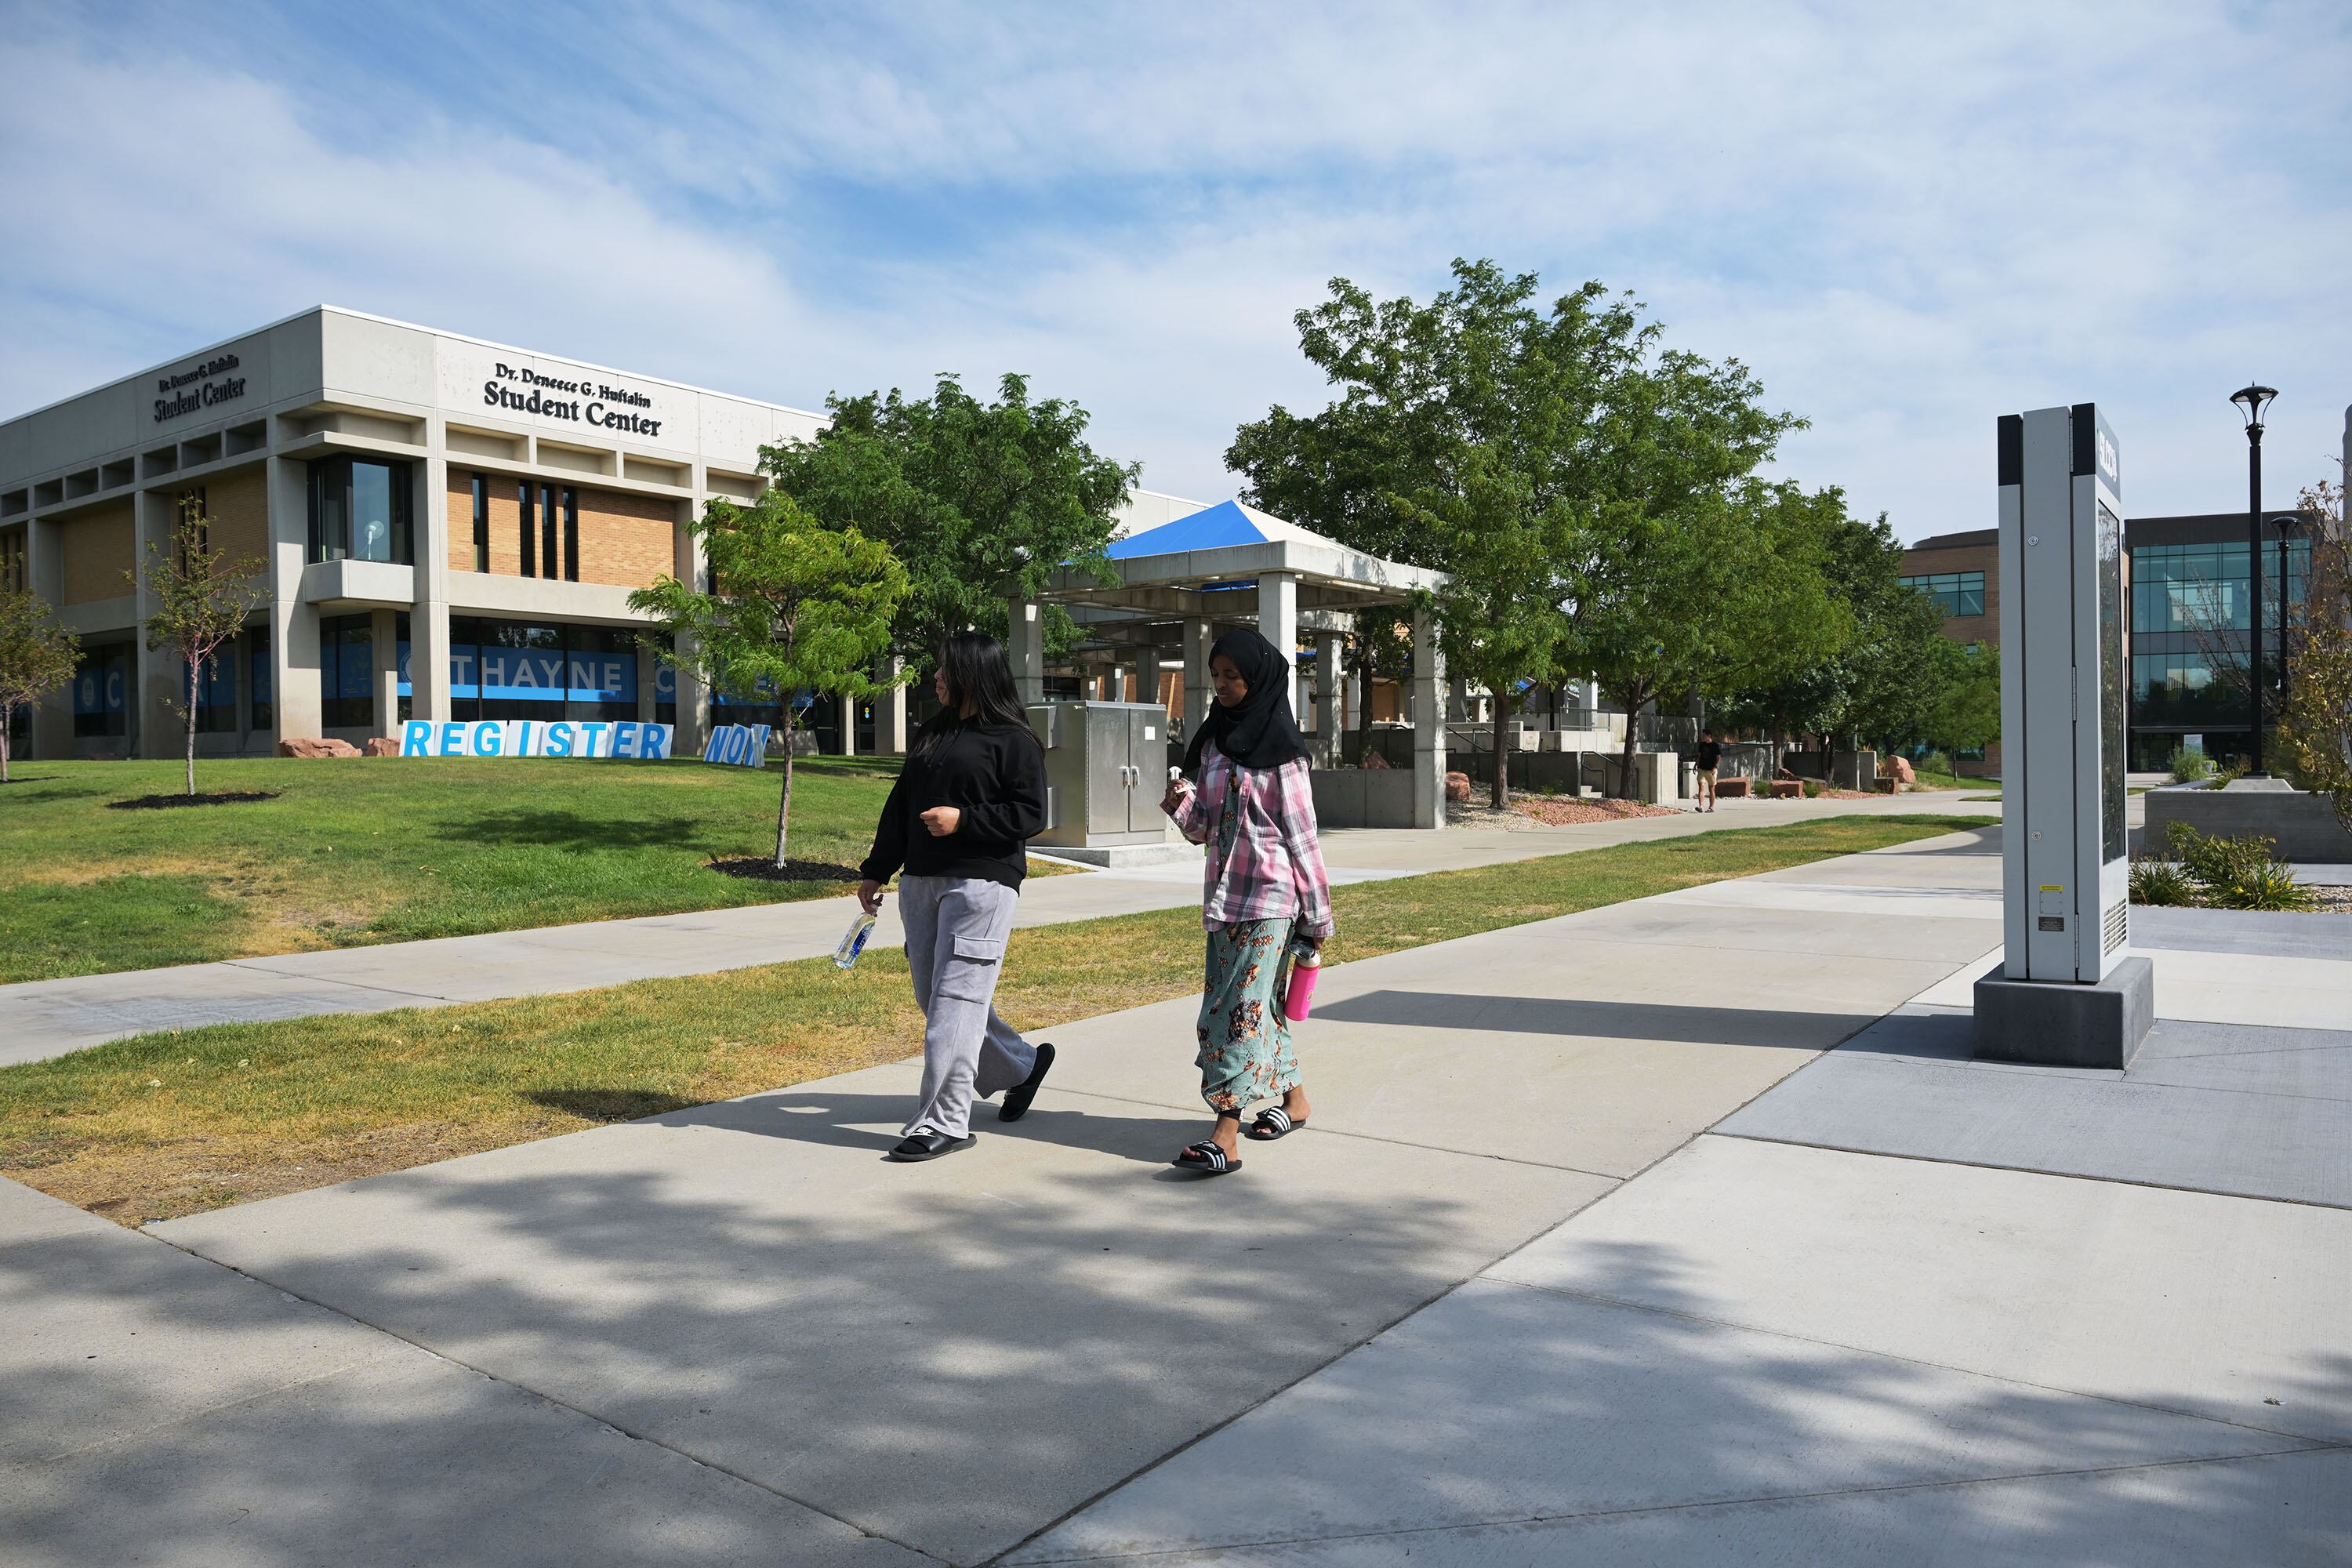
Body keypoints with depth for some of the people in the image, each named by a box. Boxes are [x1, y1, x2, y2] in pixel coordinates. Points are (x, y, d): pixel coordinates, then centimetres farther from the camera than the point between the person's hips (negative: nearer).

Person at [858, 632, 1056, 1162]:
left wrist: (964, 819, -18)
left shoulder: (1013, 740, -4)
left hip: (981, 882, -8)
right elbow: (900, 806, 21)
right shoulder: (931, 734, 18)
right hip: (920, 881, 8)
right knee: (934, 998, 11)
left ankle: (943, 1123, -2)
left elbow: (1030, 816, -10)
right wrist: (876, 872, 19)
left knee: (954, 1000, -9)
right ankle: (1022, 1066, 31)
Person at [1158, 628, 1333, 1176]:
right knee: (1258, 1002, 14)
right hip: (1224, 891, 7)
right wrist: (1179, 804, -10)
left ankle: (1226, 1135, -13)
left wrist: (1317, 912, -7)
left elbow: (1300, 830, -8)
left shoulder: (1278, 745, -8)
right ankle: (1293, 1097, 30)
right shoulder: (1211, 740, 11)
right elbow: (1203, 828, 12)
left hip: (1269, 894, -7)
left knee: (1242, 1005, -11)